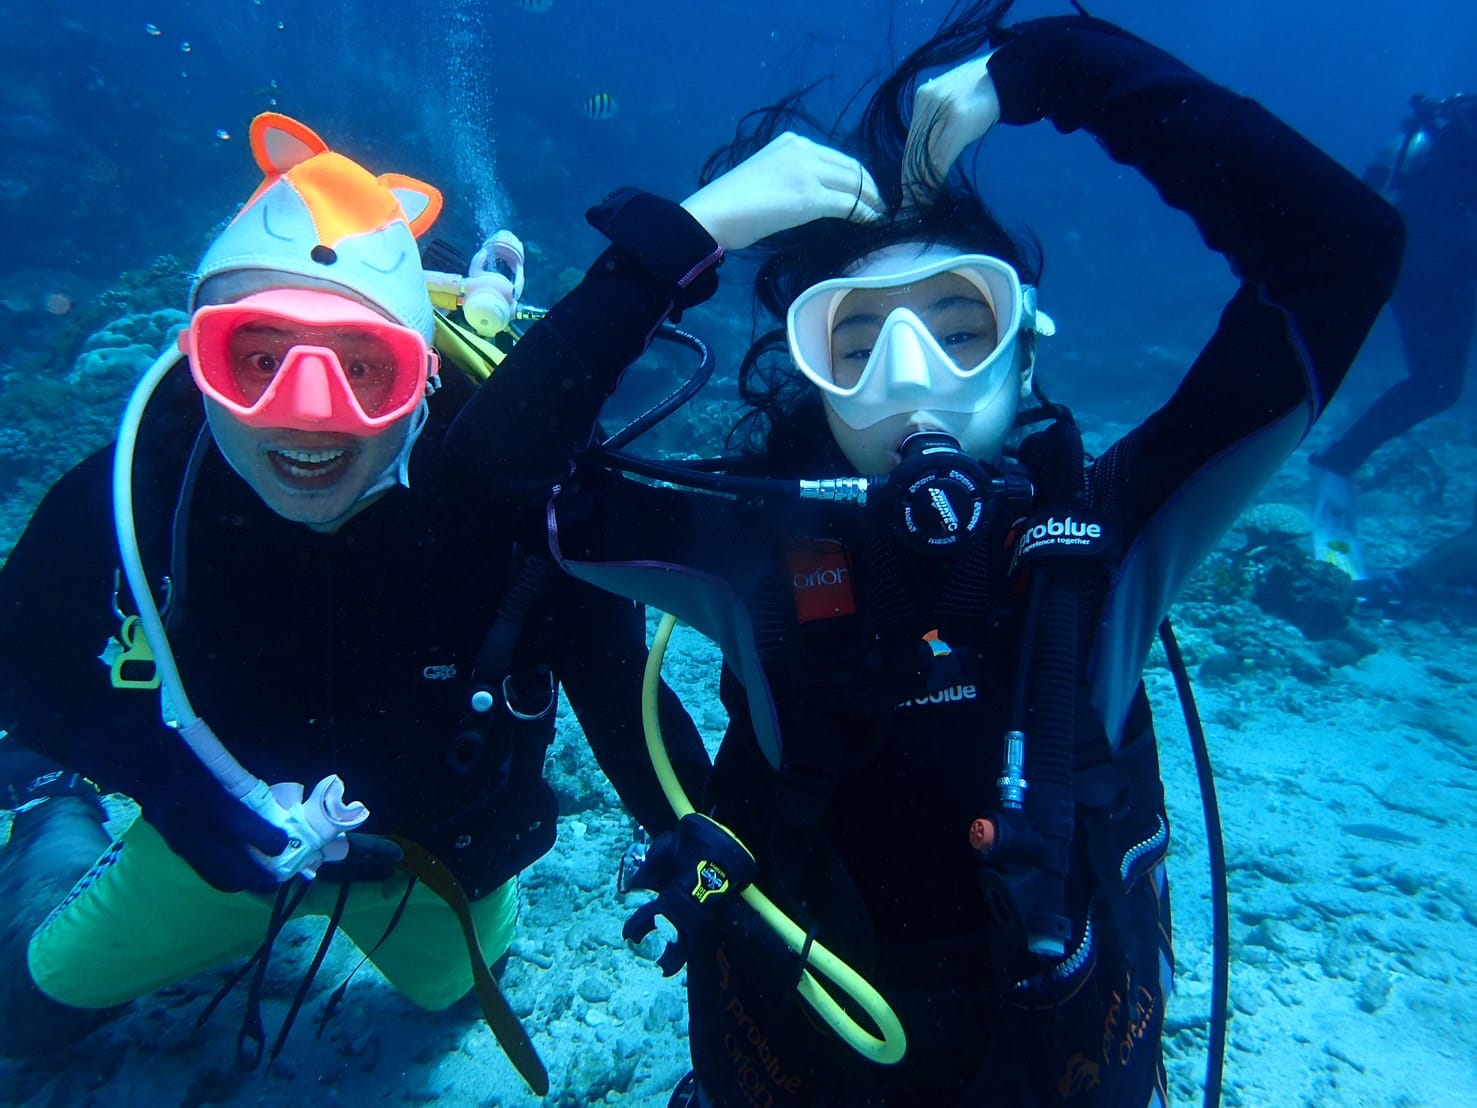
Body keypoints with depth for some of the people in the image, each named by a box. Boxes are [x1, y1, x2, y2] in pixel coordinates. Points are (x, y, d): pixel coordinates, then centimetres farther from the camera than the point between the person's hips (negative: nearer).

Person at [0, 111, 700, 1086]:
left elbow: (623, 700, -26)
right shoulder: (127, 498, -29)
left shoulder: (511, 502, -36)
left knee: (456, 989, 30)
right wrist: (155, 777, -27)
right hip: (217, 838, 1)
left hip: (434, 859, 0)